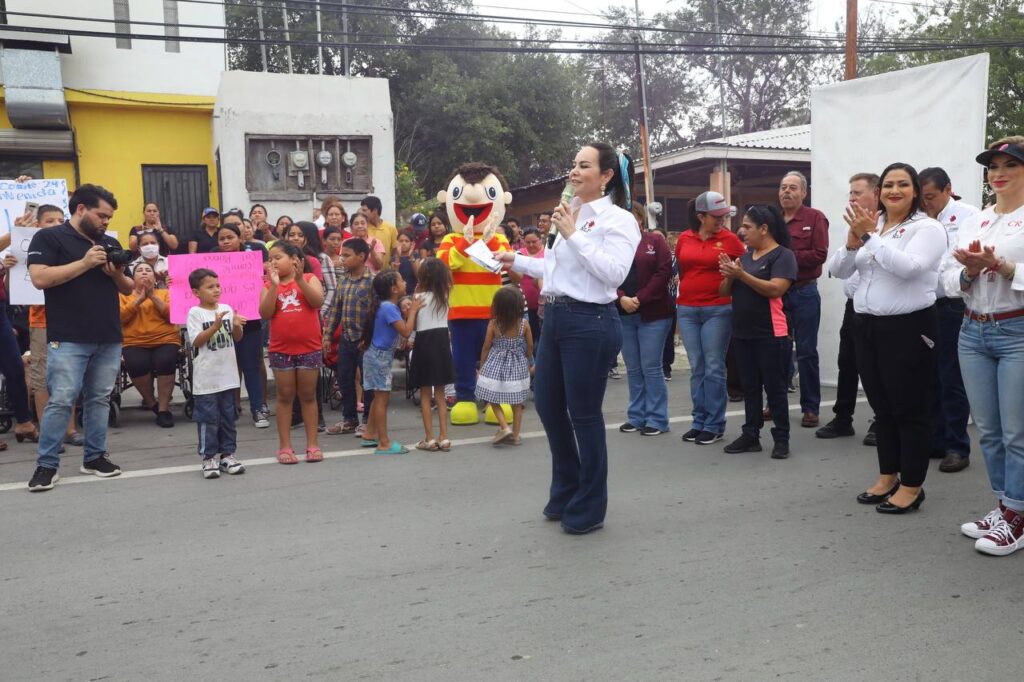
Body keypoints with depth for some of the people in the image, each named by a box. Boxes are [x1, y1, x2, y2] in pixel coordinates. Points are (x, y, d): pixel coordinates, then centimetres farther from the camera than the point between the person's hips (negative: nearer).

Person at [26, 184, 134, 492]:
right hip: (68, 340, -5)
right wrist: (85, 263, -15)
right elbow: (40, 278, -14)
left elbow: (129, 289, 18)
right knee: (61, 401, -6)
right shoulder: (48, 237, 0)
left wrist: (117, 274, -4)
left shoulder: (111, 243, 16)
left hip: (109, 338, 5)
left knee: (99, 399, 9)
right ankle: (46, 464, 3)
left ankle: (95, 456, 19)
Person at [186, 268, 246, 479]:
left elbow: (237, 338, 9)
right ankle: (209, 457, 10)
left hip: (227, 373, 4)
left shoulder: (227, 309, 5)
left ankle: (227, 453, 21)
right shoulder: (195, 313, -6)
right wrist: (216, 325, -22)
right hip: (206, 376, -4)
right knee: (208, 418, 1)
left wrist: (236, 326, -13)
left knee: (228, 416, 11)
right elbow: (197, 341, -12)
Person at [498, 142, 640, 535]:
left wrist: (573, 234, -20)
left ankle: (589, 508, 20)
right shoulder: (569, 215, 14)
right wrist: (515, 261, 21)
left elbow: (613, 273, -23)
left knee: (584, 414, 2)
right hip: (555, 317, 8)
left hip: (590, 322, -8)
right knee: (547, 404, 16)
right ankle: (567, 491, 37)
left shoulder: (618, 219, -9)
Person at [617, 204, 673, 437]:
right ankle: (636, 417, 18)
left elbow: (664, 272, -8)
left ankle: (657, 419, 6)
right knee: (633, 368, 9)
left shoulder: (655, 240, 1)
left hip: (653, 314, -3)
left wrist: (640, 298, -14)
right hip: (623, 314, 4)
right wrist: (621, 298, -15)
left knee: (651, 367, -3)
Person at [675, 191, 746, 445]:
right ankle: (699, 421, 17)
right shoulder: (684, 239, 5)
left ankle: (715, 425, 7)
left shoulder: (730, 239, -3)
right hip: (686, 310, 3)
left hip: (718, 310, -3)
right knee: (696, 369, 9)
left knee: (714, 369, -1)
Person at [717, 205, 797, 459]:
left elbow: (775, 289, -21)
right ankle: (751, 435, 17)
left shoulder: (782, 255, -8)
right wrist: (729, 275, -9)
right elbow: (725, 291, 13)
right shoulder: (745, 256, 13)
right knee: (749, 387, 11)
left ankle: (781, 439, 7)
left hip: (770, 334, -7)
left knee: (774, 386, 0)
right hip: (742, 333, 7)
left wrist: (742, 275, -21)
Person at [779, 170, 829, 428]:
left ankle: (811, 408, 10)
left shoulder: (815, 218, -3)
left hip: (804, 293, -4)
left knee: (806, 352, 1)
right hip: (775, 292, 4)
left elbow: (820, 254, -14)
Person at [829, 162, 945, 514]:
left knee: (909, 410, 1)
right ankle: (888, 477, 28)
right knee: (882, 408, 16)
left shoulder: (927, 228, -6)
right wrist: (853, 240, -10)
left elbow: (907, 267, -24)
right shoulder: (870, 226, 11)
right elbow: (837, 271, 7)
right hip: (867, 326, 7)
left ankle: (911, 486, 12)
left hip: (907, 328, -6)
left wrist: (869, 236, -20)